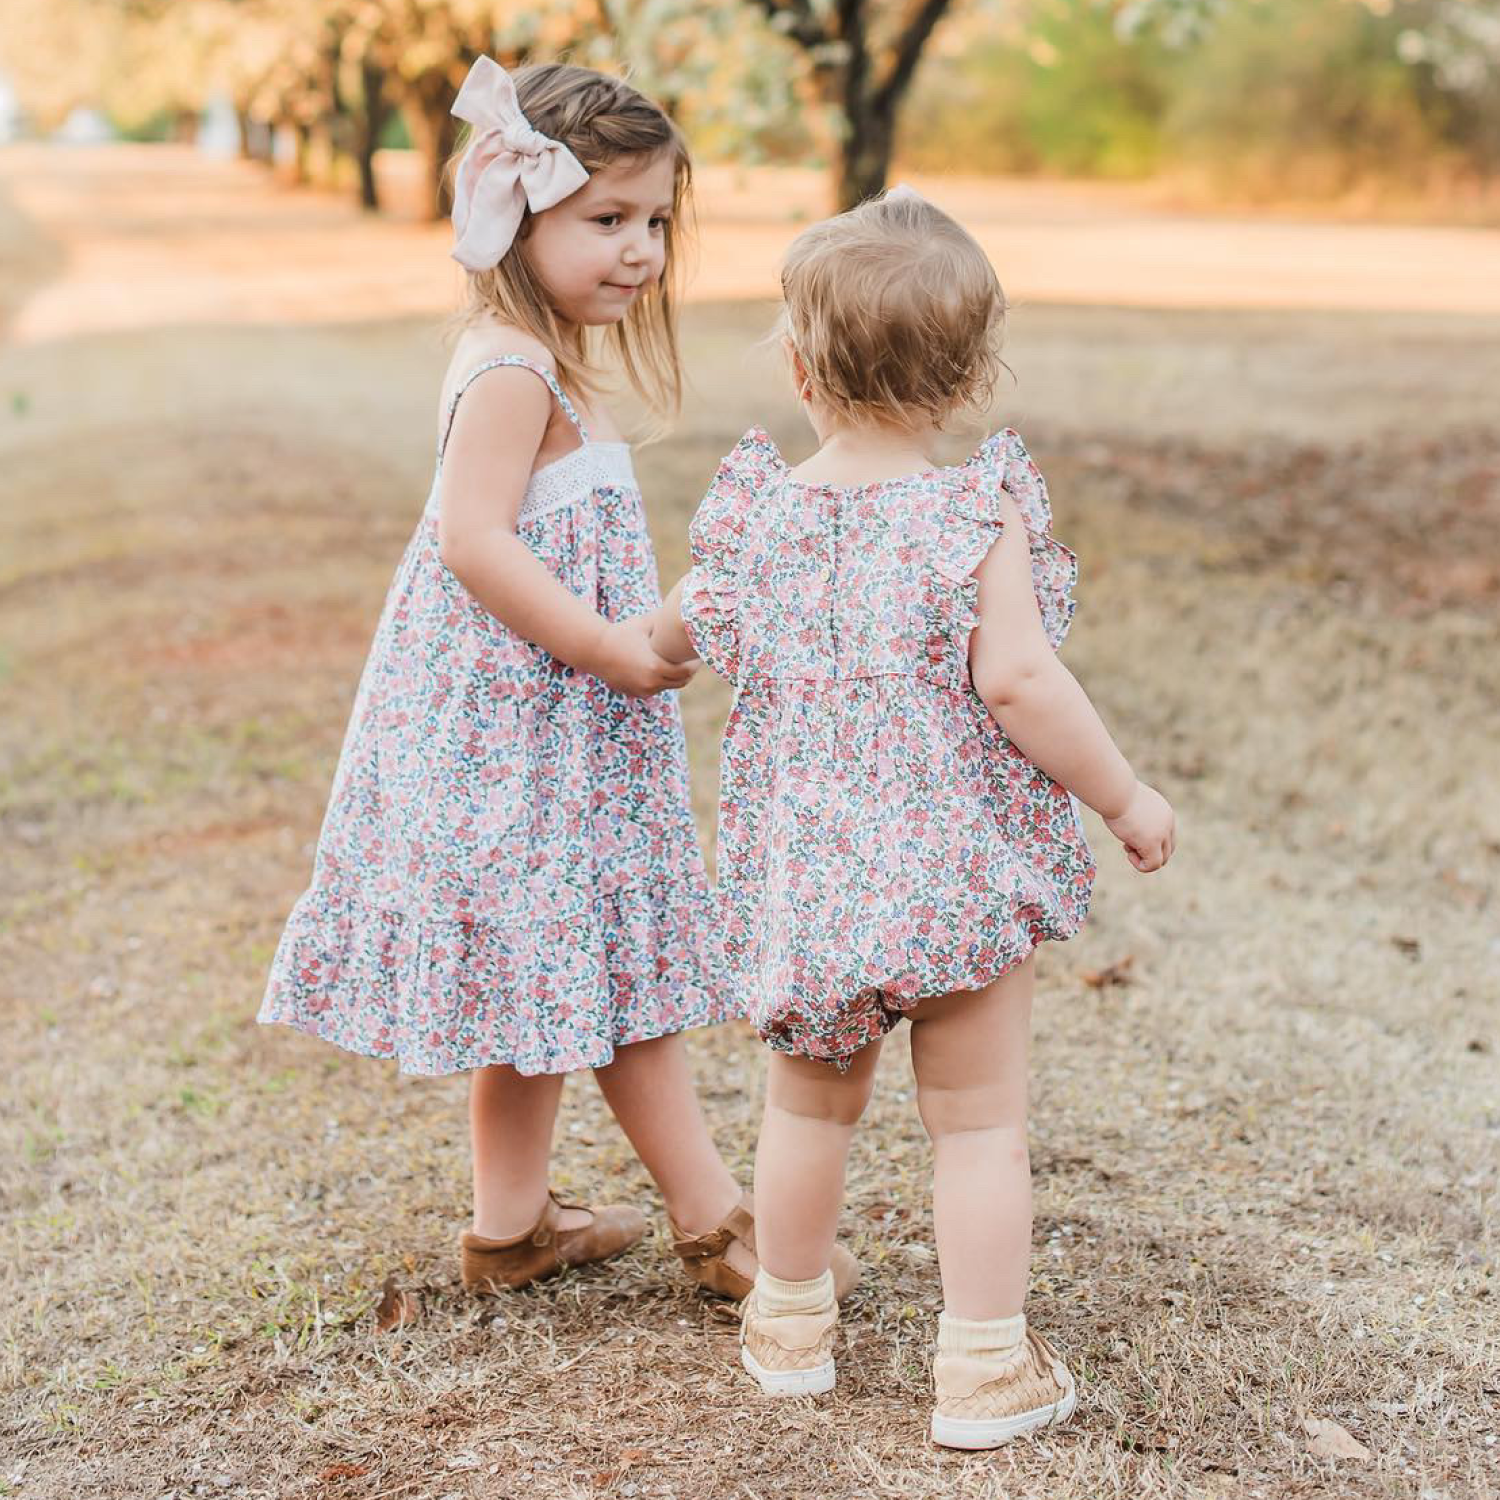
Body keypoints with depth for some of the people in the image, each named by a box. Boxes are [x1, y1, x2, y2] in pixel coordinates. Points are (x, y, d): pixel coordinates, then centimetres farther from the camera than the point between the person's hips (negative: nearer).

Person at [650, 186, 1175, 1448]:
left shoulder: (758, 514, -1)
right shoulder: (980, 515, -14)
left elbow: (684, 637, 15)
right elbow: (1018, 683, -21)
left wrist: (636, 652, 39)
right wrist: (1125, 797, -8)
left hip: (807, 868, 4)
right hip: (957, 861, -4)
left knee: (810, 1104, 21)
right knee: (980, 1119, 8)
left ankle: (792, 1324, 36)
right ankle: (987, 1367, 14)